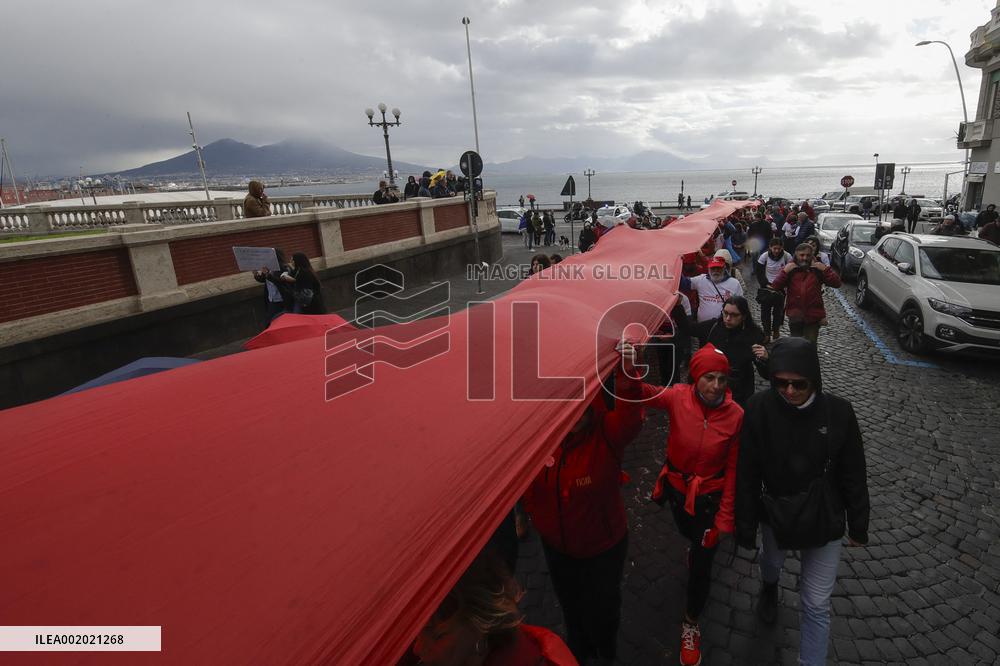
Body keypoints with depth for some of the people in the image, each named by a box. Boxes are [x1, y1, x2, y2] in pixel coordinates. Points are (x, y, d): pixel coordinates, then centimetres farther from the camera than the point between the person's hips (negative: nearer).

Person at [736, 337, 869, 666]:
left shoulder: (838, 411, -21)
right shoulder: (759, 408, -23)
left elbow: (853, 476, -7)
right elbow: (747, 474, -14)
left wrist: (858, 526, 2)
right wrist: (745, 525, -7)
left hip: (825, 521, -1)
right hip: (774, 515, 1)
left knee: (816, 605, 9)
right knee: (772, 562, 31)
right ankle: (769, 587, 66)